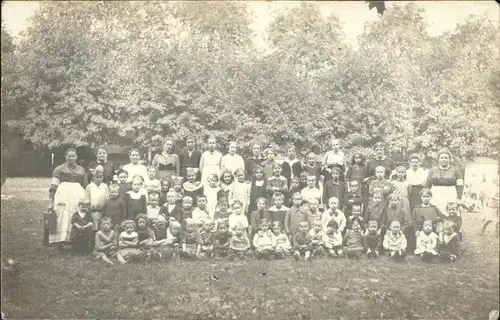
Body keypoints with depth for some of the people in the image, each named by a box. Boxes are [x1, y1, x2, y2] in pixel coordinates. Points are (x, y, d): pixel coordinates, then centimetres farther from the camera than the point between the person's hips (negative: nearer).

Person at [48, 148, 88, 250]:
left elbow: (85, 187, 22)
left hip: (78, 197, 3)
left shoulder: (81, 170, 19)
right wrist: (52, 202, -7)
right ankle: (60, 243, -7)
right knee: (63, 218, -9)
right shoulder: (59, 169, 7)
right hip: (63, 195, -3)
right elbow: (53, 186, 0)